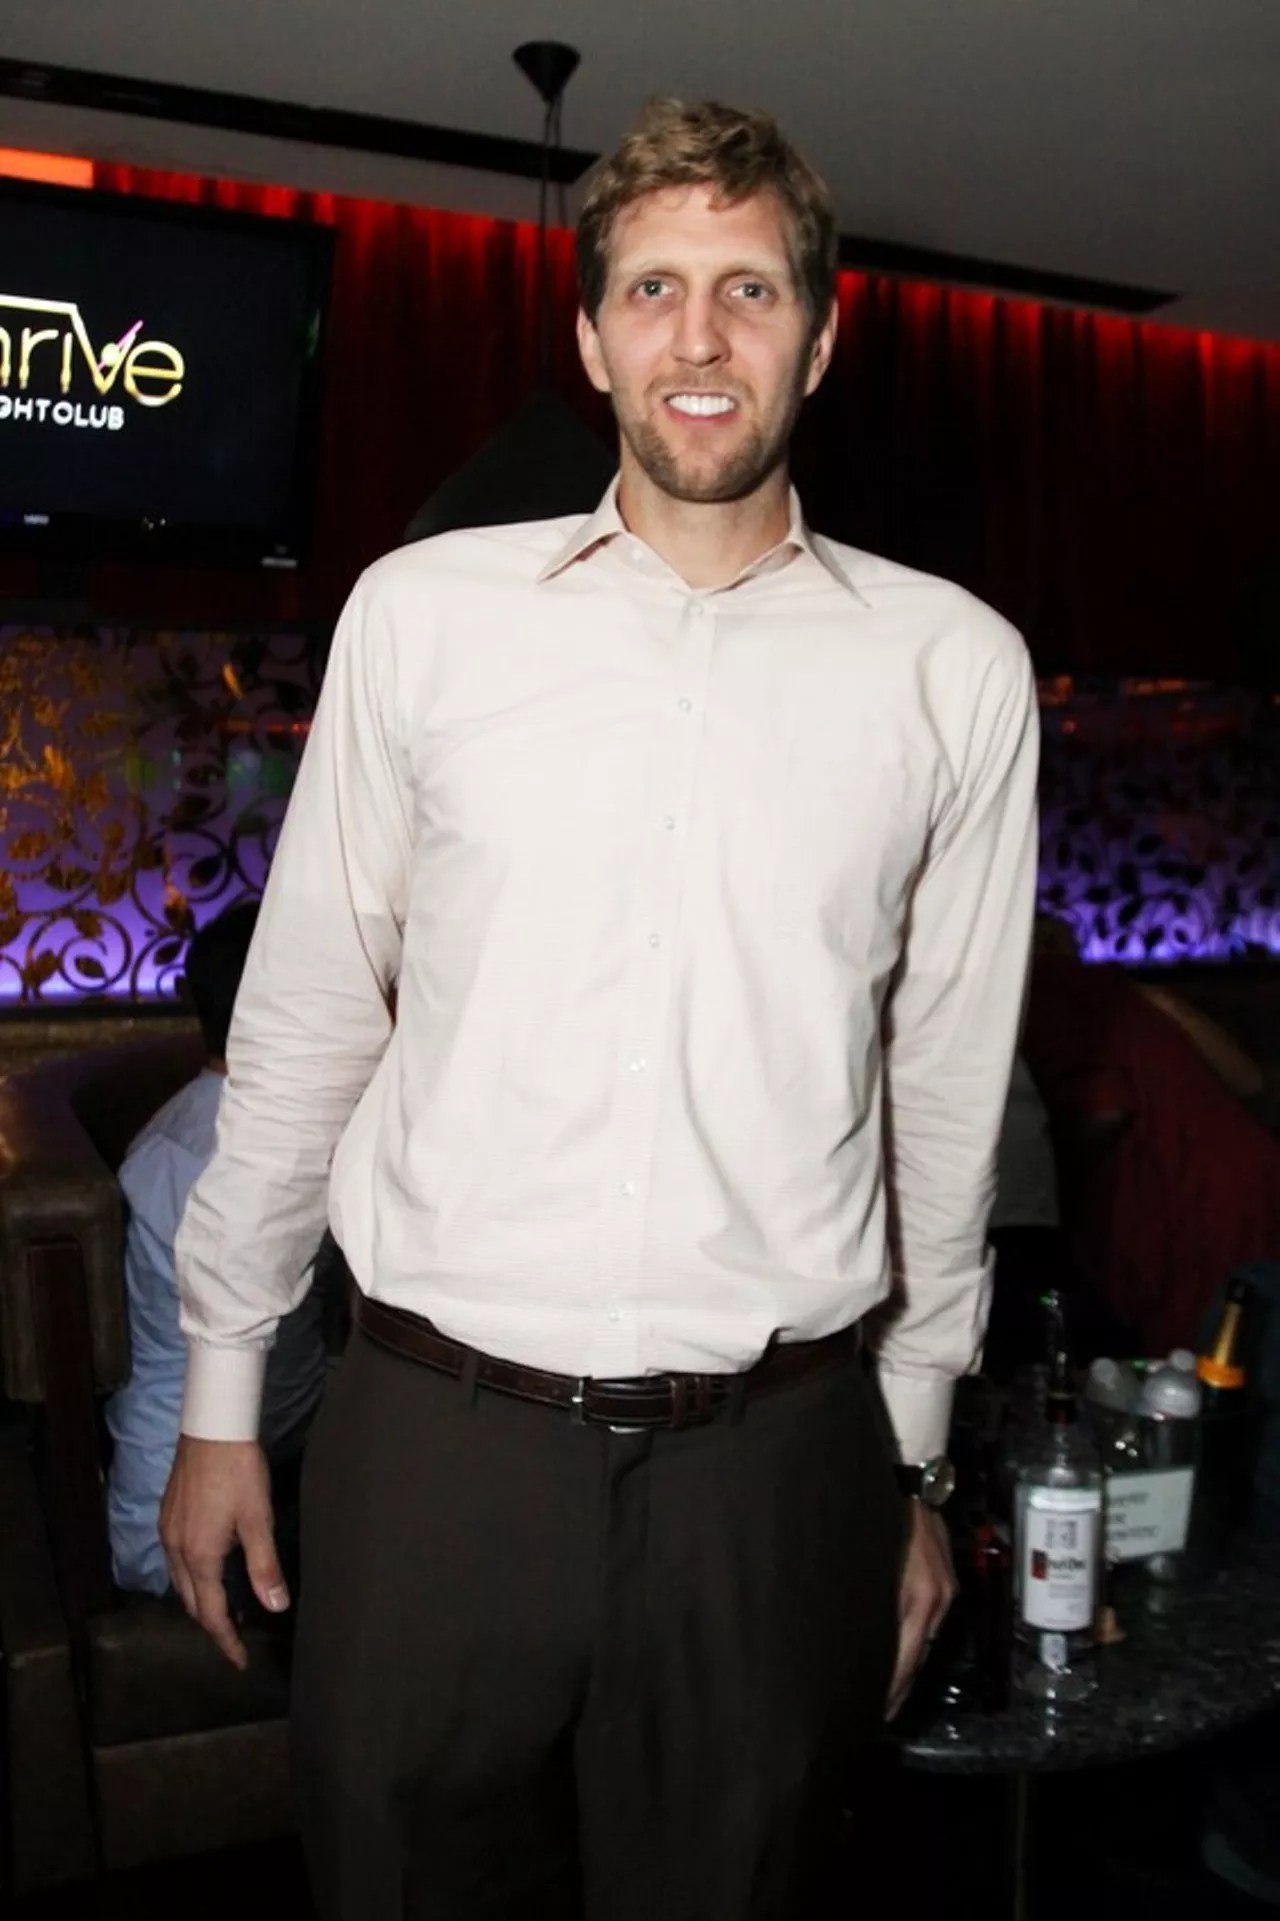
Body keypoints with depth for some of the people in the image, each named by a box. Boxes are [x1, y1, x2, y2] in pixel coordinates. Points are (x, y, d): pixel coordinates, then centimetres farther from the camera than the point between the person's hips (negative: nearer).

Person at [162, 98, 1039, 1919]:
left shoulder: (954, 666, 1)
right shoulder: (424, 612, -1)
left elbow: (947, 1085, 6)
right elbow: (302, 1019, 4)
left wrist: (914, 1460, 11)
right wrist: (220, 1390, 8)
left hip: (775, 1457, 1)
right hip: (436, 1428, 0)